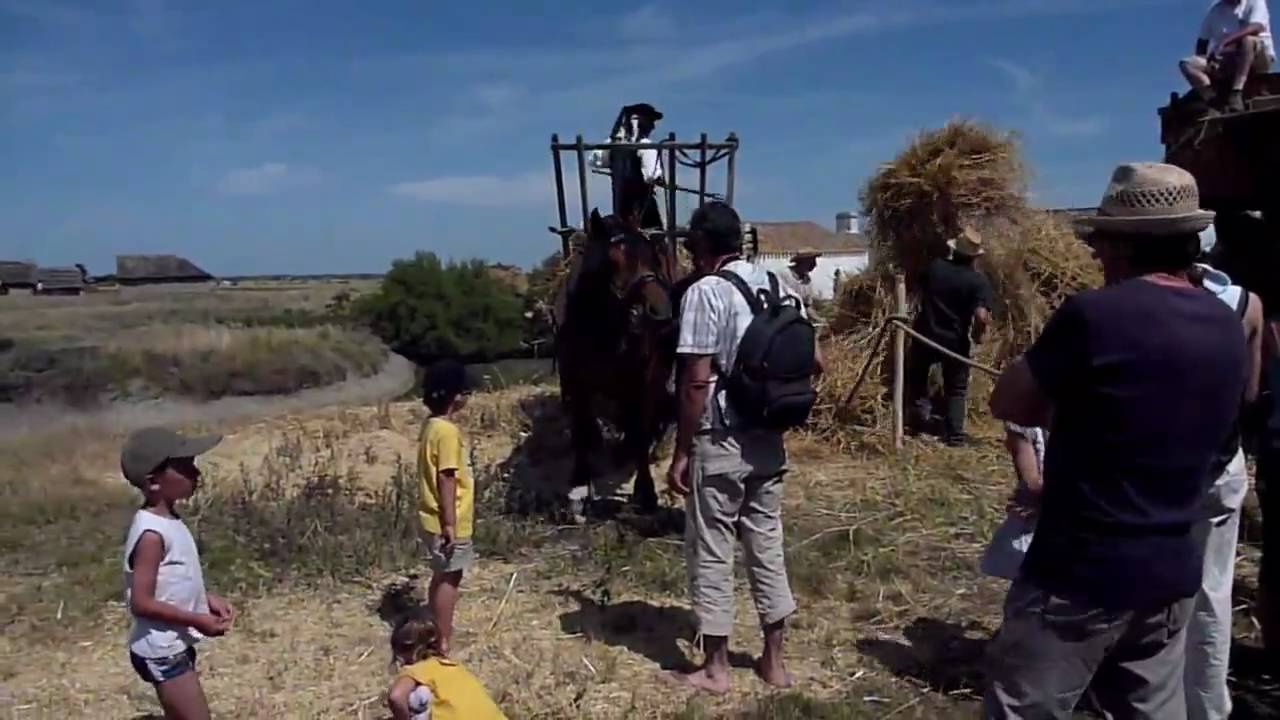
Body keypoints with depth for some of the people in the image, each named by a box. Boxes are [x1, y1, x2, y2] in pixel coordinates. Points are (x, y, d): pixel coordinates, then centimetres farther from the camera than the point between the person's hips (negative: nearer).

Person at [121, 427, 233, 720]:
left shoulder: (168, 521, 4)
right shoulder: (151, 533, -25)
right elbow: (141, 602, -24)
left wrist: (207, 599, 5)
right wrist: (196, 620, -22)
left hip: (175, 646, 9)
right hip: (161, 652, -9)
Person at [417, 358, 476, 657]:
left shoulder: (433, 425, 8)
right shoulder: (447, 431, -22)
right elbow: (446, 479, -23)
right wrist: (450, 525, -22)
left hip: (436, 519, 9)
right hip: (447, 522, -9)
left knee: (442, 577, 19)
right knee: (449, 579, 1)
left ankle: (437, 633, 30)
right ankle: (443, 643, 9)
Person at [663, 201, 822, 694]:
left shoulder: (705, 292, -13)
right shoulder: (778, 285, 7)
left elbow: (696, 383, -17)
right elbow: (815, 363, 8)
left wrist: (680, 453, -11)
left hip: (719, 444, -7)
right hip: (767, 442, 7)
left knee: (711, 553, 6)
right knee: (767, 546, 15)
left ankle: (716, 668, 18)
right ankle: (774, 661, 26)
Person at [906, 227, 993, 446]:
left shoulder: (934, 267, -2)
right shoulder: (979, 280, -12)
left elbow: (919, 291, 16)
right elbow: (982, 317, -22)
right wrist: (977, 335, -4)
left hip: (925, 336, 2)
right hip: (955, 342, -2)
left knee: (915, 374, 28)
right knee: (956, 389, 14)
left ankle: (921, 407, 9)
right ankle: (954, 435, 11)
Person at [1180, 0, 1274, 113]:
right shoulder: (1216, 10, 12)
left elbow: (1256, 28, -19)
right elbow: (1202, 40, 12)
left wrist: (1226, 41, -31)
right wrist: (1203, 60, -8)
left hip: (1258, 59, -4)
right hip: (1225, 62, 4)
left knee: (1248, 40, -36)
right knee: (1187, 64, -18)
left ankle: (1236, 94, -41)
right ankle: (1214, 103, -35)